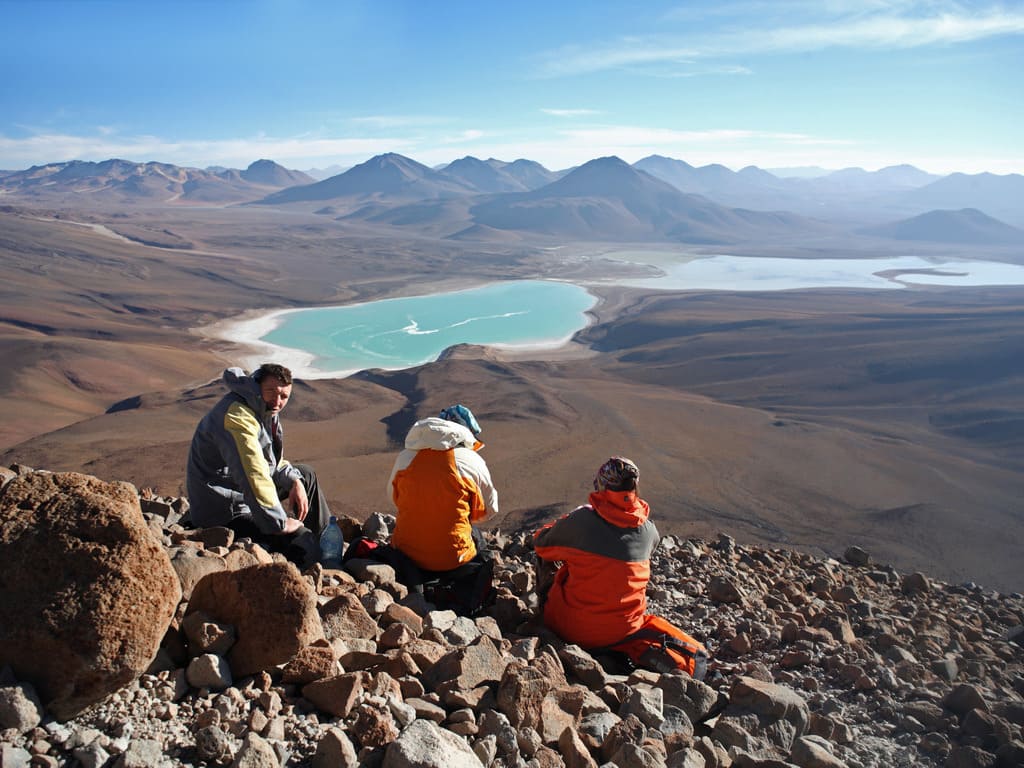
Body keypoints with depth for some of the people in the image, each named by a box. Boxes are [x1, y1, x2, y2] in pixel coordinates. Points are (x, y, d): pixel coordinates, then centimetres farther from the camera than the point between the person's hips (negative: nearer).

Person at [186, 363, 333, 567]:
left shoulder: (265, 410, 6)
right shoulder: (237, 416, -26)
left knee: (306, 475, 20)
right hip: (226, 513, -11)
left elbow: (272, 460, 19)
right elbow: (253, 475, -34)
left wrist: (295, 481, 0)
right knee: (304, 545, -22)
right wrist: (279, 523, -29)